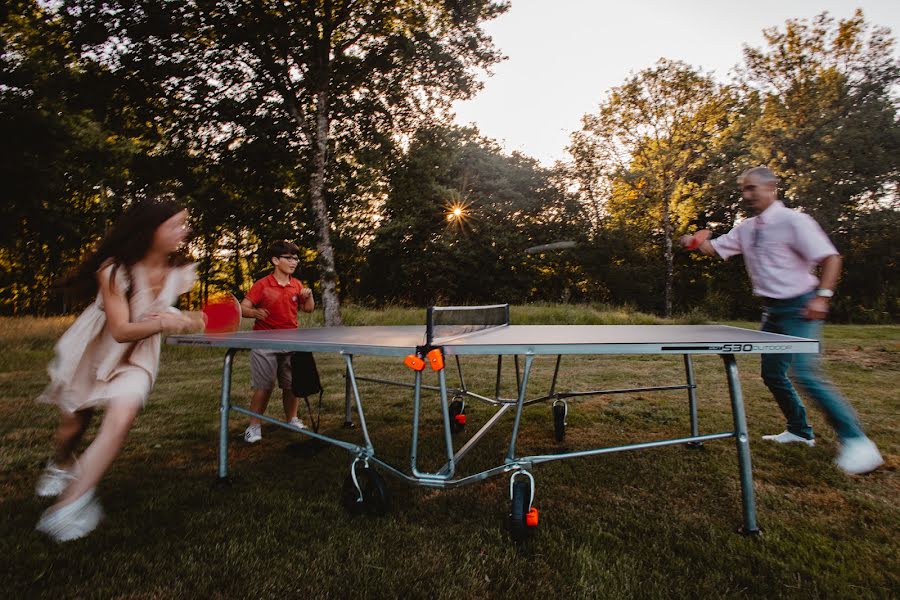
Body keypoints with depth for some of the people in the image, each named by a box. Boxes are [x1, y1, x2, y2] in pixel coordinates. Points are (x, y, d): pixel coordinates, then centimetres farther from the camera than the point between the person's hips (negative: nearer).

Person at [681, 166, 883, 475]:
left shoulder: (793, 221, -13)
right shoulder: (746, 229, 9)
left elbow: (830, 257, -15)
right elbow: (715, 248, 14)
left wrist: (822, 295, -25)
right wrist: (694, 242, -8)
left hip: (799, 308, -8)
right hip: (772, 310, 8)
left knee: (805, 374, -18)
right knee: (772, 374, 12)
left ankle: (856, 441, -4)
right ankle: (800, 431, 30)